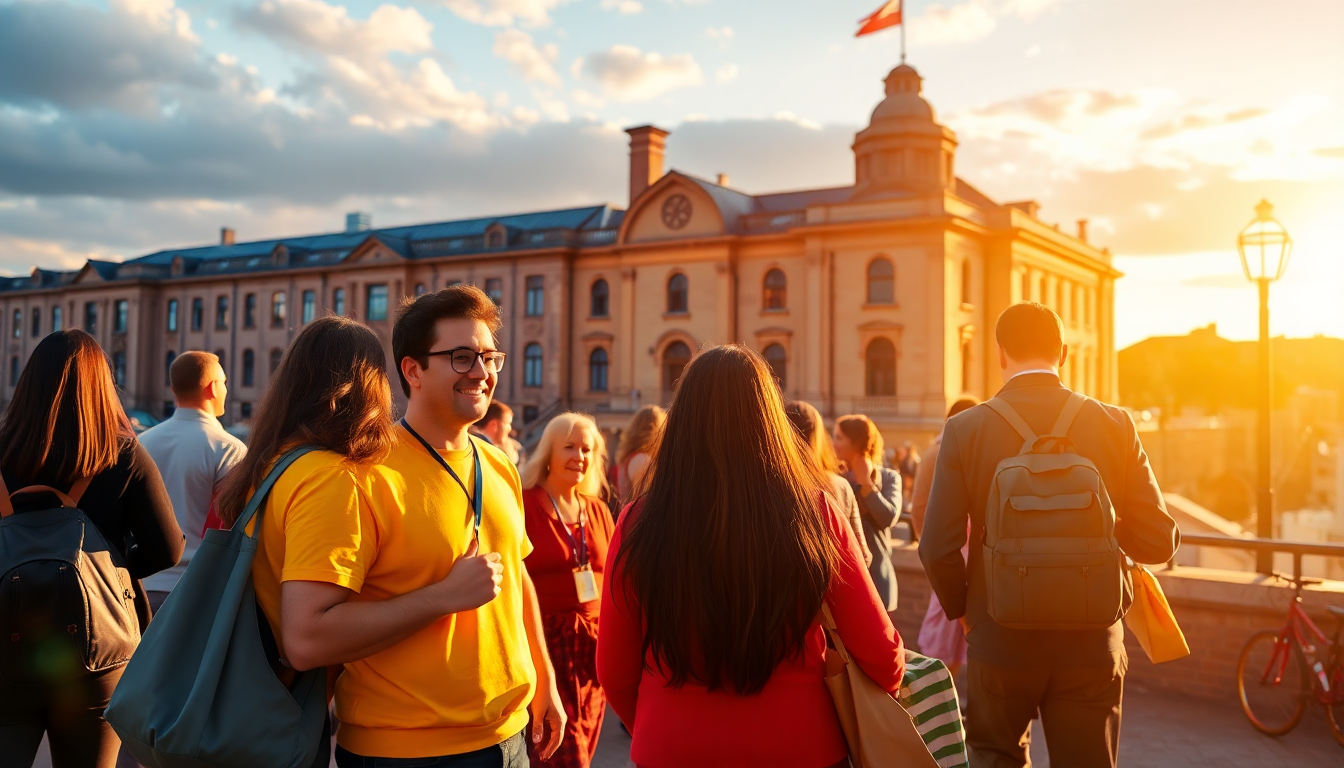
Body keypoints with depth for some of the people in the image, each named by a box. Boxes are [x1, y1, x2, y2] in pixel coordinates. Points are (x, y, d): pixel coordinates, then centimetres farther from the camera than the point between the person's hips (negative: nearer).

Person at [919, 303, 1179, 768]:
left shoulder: (965, 429, -9)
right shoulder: (1115, 425, -6)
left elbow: (938, 549, -12)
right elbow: (1158, 542, -5)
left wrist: (962, 609, 7)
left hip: (1001, 641, -1)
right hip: (1091, 645, 1)